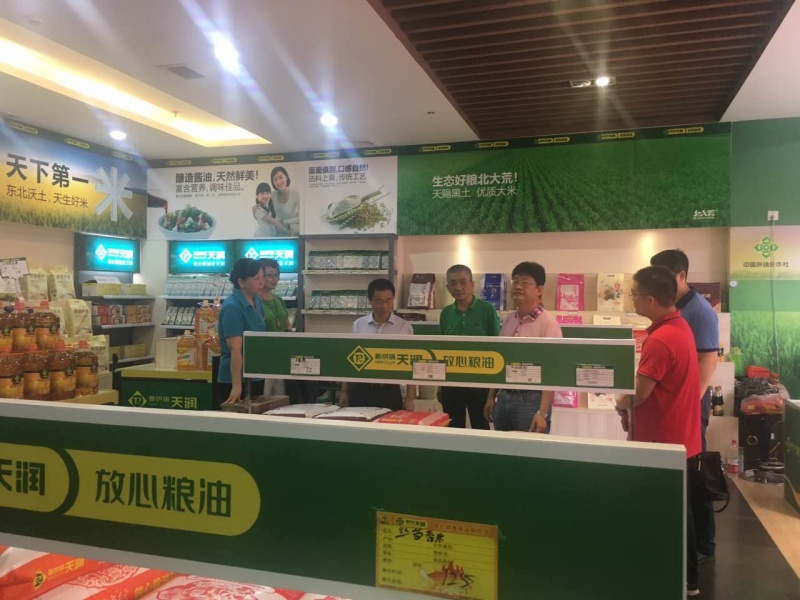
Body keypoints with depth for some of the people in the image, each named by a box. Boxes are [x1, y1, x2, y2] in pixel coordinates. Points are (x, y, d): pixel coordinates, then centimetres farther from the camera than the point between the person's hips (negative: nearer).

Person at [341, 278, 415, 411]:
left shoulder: (404, 327, -2)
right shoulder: (358, 325, 4)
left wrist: (410, 398, -4)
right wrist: (344, 392, 7)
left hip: (390, 392, -2)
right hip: (360, 391, 2)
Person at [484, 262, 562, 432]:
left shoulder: (548, 323, -11)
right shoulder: (508, 320, 9)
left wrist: (543, 413, -21)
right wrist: (491, 397, 14)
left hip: (531, 399, -6)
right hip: (504, 397, 6)